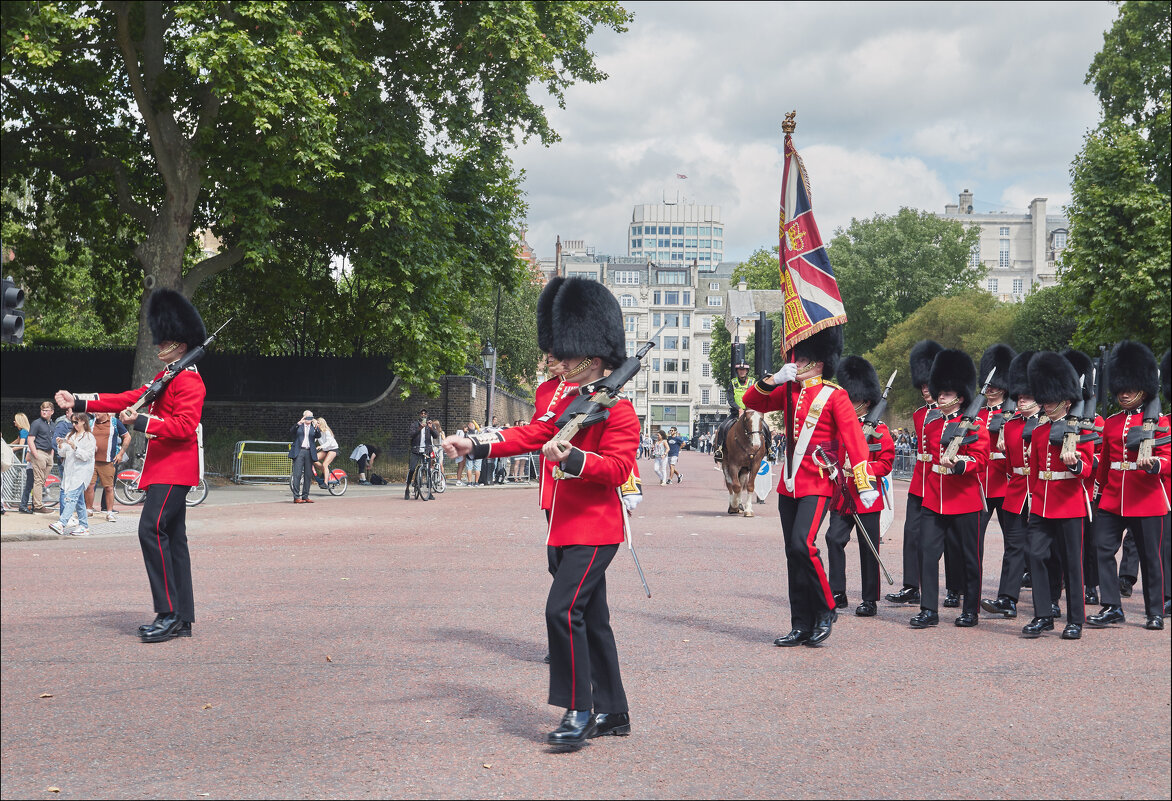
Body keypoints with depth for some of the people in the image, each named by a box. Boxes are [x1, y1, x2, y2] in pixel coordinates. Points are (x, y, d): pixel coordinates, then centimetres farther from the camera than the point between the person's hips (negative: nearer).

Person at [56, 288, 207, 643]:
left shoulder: (189, 380, -11)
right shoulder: (166, 378, 20)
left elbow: (184, 426, -22)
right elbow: (127, 399, 21)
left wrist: (140, 422, -27)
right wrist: (78, 402, 17)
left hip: (174, 469, -10)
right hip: (164, 468, 10)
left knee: (152, 530, -18)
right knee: (173, 538, 8)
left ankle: (169, 613, -17)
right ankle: (181, 619, 10)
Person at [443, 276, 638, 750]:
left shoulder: (617, 409, -11)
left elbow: (618, 468, -19)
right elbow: (529, 435, 11)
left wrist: (571, 458, -33)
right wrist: (473, 446, 1)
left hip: (595, 528, -9)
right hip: (570, 526, 9)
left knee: (562, 609, -18)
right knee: (592, 618, 12)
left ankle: (578, 713, -12)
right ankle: (612, 713, 21)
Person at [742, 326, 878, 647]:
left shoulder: (835, 396, -5)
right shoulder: (789, 391, 13)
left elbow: (854, 440, -11)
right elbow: (752, 401, 12)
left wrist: (865, 485, -18)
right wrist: (773, 379, -5)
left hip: (817, 485, -7)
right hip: (788, 484, 7)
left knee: (802, 546, -21)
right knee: (793, 555, 7)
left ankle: (825, 611, -3)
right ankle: (802, 626, 13)